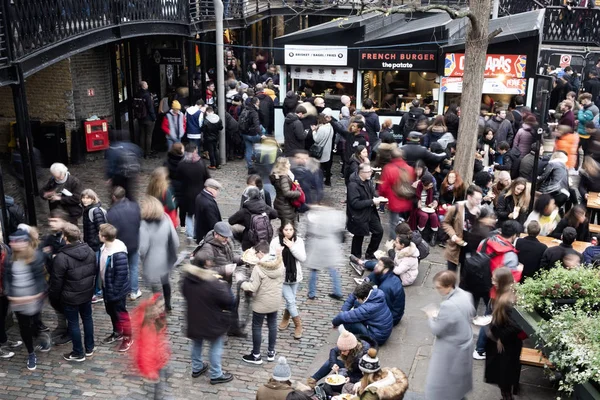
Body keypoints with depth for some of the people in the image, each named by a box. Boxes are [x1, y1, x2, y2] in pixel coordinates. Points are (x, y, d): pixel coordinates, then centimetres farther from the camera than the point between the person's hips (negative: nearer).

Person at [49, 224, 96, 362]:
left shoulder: (62, 257, -25)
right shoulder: (90, 250, -5)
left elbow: (57, 281, -17)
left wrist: (53, 296, -1)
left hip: (70, 297, -6)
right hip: (87, 293, 6)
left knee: (73, 323, 10)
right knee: (87, 318, 20)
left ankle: (78, 353, 23)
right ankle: (89, 348, 34)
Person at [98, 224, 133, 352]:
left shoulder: (119, 254, -33)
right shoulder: (105, 246, -5)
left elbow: (121, 275, -27)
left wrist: (114, 292, -20)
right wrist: (104, 287, 13)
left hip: (117, 290, -8)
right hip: (107, 287, 9)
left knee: (121, 313, 9)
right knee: (111, 312, 24)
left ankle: (127, 338, 27)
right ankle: (117, 333, 44)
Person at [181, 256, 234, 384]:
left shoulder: (187, 279, -9)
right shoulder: (213, 284, -29)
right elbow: (228, 300, -21)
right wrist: (223, 284, -9)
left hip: (194, 320, 6)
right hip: (212, 322, -6)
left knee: (196, 344, 26)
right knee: (215, 348, 11)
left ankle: (197, 368, 42)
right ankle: (216, 375, 23)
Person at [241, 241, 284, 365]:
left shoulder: (258, 268, -24)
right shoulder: (280, 264, -7)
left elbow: (253, 288, -22)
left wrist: (243, 284, -5)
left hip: (261, 304, -5)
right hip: (275, 301, 6)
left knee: (257, 328, 10)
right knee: (272, 325, 19)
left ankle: (256, 356, 21)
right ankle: (271, 352, 32)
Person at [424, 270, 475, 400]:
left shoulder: (448, 306, -37)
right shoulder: (465, 295, -10)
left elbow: (436, 330, -26)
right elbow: (472, 314, 10)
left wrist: (432, 317, -6)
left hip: (451, 350, -9)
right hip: (465, 343, 9)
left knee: (443, 381, 11)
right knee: (459, 373, 31)